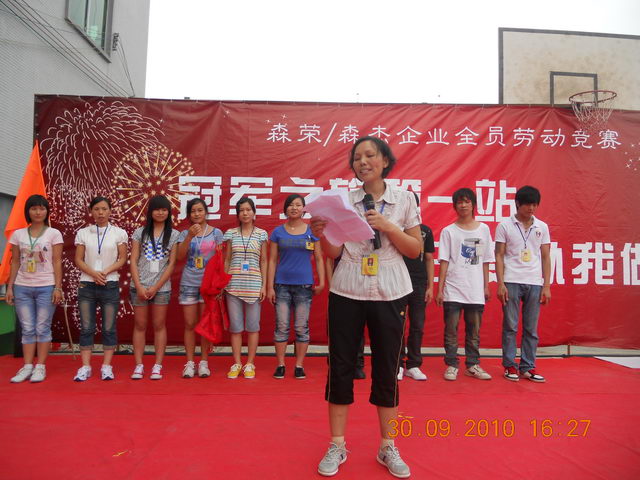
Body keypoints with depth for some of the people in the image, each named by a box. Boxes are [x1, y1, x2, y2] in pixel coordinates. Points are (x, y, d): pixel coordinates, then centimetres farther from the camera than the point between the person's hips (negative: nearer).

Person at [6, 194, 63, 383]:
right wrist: (10, 287, 5)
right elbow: (15, 262, 10)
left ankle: (40, 367, 9)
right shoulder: (18, 234, 8)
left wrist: (58, 287, -7)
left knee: (42, 329, 1)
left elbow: (57, 262, -2)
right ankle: (27, 367, 12)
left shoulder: (53, 234, 0)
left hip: (46, 287, -3)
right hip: (22, 287, 3)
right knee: (27, 329, 6)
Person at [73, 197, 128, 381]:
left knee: (109, 327, 2)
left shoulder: (119, 233, 2)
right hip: (87, 284, 1)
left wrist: (106, 272, -15)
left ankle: (106, 366, 10)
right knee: (86, 327, 3)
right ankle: (85, 367, 10)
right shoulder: (83, 233, 7)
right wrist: (93, 273, -14)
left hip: (110, 285, -1)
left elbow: (122, 259, 0)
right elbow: (78, 260, 3)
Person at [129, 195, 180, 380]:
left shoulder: (174, 235, 2)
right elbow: (133, 261, 2)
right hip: (139, 286, 1)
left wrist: (156, 287, -7)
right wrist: (139, 286, -7)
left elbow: (172, 264, -1)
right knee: (140, 325, 6)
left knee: (159, 325, 4)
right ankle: (138, 365, 14)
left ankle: (157, 366, 11)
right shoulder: (140, 232, 5)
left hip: (161, 287, -1)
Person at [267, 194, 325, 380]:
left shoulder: (312, 231, 4)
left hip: (304, 285, 0)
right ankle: (280, 365, 15)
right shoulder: (278, 232, 5)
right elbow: (272, 260, 4)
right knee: (281, 327, 4)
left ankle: (299, 366, 16)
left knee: (302, 327, 5)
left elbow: (319, 258, 5)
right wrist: (270, 287, -1)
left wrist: (321, 282, -5)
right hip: (282, 285, 0)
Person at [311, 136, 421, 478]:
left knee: (387, 369, 7)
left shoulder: (404, 199, 3)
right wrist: (322, 234, -19)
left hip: (389, 295, 0)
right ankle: (337, 446, 22)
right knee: (340, 367, 5)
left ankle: (387, 448, 25)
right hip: (346, 293, 1)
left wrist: (387, 226, -13)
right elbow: (334, 253, 2)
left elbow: (415, 250, 2)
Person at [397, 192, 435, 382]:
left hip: (419, 284, 2)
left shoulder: (425, 230, 8)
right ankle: (398, 365, 13)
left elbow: (429, 260, 10)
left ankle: (413, 366, 17)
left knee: (417, 327, 6)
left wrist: (430, 286, 4)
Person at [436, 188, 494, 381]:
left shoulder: (483, 229, 9)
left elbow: (485, 261, 11)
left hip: (476, 291, 2)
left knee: (474, 331, 10)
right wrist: (440, 289, -5)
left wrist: (486, 286, 8)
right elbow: (444, 262, -1)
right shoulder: (448, 231, 2)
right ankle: (451, 365, 13)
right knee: (451, 330, 2)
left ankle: (472, 365, 22)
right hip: (453, 290, -2)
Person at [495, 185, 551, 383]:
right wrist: (500, 283, -7)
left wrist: (546, 286, 6)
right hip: (511, 281, -3)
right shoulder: (505, 226, 2)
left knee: (531, 329, 6)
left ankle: (528, 367, 15)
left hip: (535, 283, 3)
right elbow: (499, 255, 1)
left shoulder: (542, 227, 11)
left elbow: (545, 257, 11)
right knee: (510, 326, 2)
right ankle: (510, 366, 11)